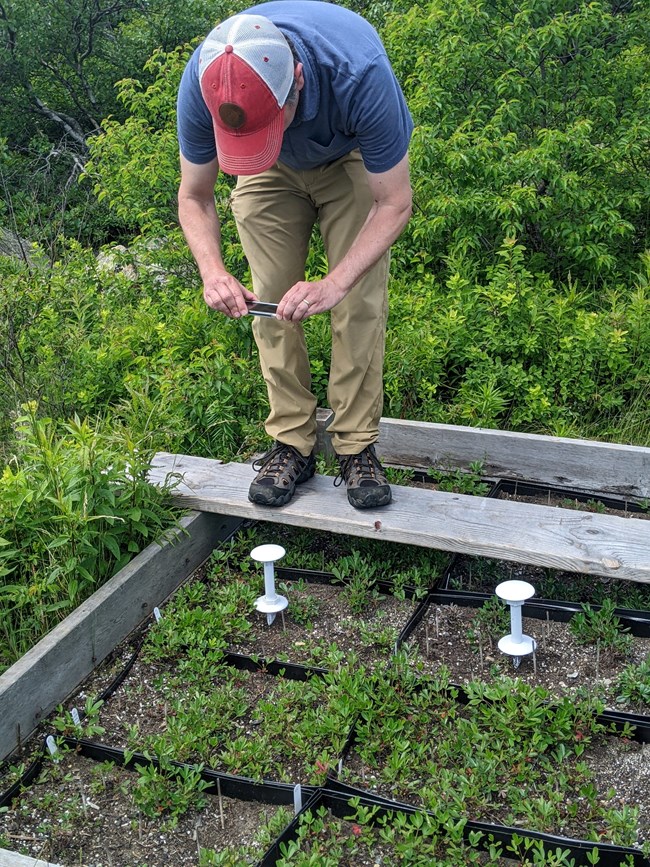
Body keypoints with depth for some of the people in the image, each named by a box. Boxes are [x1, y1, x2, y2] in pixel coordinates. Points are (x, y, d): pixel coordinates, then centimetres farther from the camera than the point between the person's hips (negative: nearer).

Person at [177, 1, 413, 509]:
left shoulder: (358, 74, -43)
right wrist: (213, 272, -37)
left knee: (361, 304, -12)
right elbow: (194, 196, -17)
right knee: (270, 301, -6)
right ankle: (292, 443, 4)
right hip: (270, 177, 2)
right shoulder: (201, 84, -34)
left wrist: (334, 284, -45)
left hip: (353, 162, -2)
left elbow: (394, 203, -31)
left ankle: (358, 447, -1)